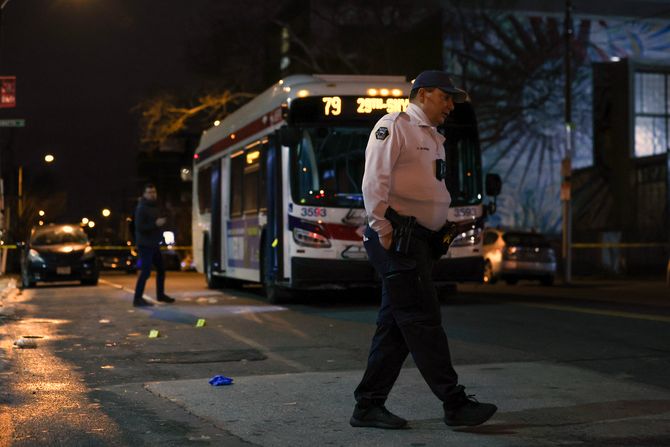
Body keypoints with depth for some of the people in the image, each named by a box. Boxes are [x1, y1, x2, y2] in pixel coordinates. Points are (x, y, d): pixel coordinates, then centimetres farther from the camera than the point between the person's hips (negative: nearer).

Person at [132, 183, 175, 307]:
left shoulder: (154, 207, 13)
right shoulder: (141, 208, -14)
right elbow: (139, 227, -23)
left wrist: (161, 223, 9)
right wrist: (155, 224, -28)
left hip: (154, 244, 9)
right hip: (145, 245, -9)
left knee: (161, 269, 17)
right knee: (145, 271, -13)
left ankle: (160, 294, 31)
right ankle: (138, 299, -11)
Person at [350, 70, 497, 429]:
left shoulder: (434, 139, 23)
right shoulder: (394, 126, -5)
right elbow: (375, 179, -15)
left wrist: (444, 229, 12)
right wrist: (383, 228, -18)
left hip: (419, 241, 10)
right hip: (397, 239, -10)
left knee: (396, 326, 9)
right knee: (424, 321, -6)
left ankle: (369, 406, 15)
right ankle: (454, 403, -2)